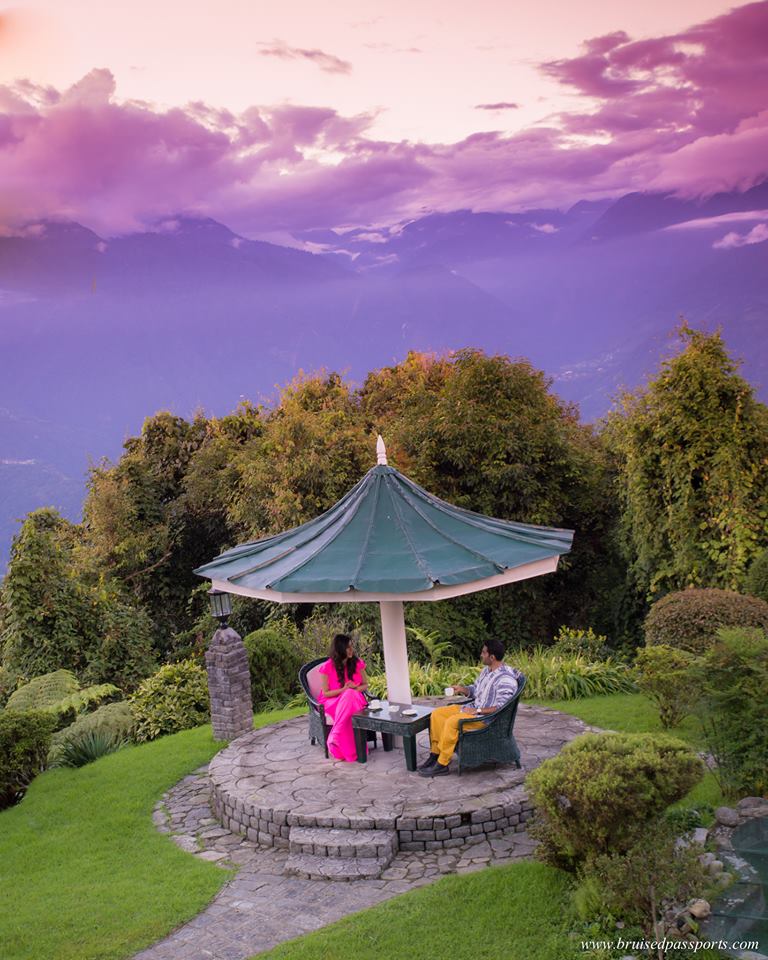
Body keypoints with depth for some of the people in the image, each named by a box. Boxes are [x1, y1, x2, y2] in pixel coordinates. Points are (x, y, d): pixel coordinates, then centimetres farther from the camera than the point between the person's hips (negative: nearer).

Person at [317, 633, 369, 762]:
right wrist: (344, 690, -20)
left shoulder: (357, 663, 0)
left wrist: (355, 689, -13)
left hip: (354, 697, 3)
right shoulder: (327, 667, -11)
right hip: (332, 701, -3)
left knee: (350, 695, -35)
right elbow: (325, 693, -6)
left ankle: (335, 742, -31)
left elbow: (365, 684, 10)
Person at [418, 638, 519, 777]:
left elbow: (501, 708, -24)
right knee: (437, 713, -1)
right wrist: (463, 689, 1)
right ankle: (435, 754, 2)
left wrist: (477, 711, -22)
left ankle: (442, 764, -20)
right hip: (473, 708, 10)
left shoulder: (506, 679, -20)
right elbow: (474, 690, 23)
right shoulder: (486, 671, 11)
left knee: (452, 722, -29)